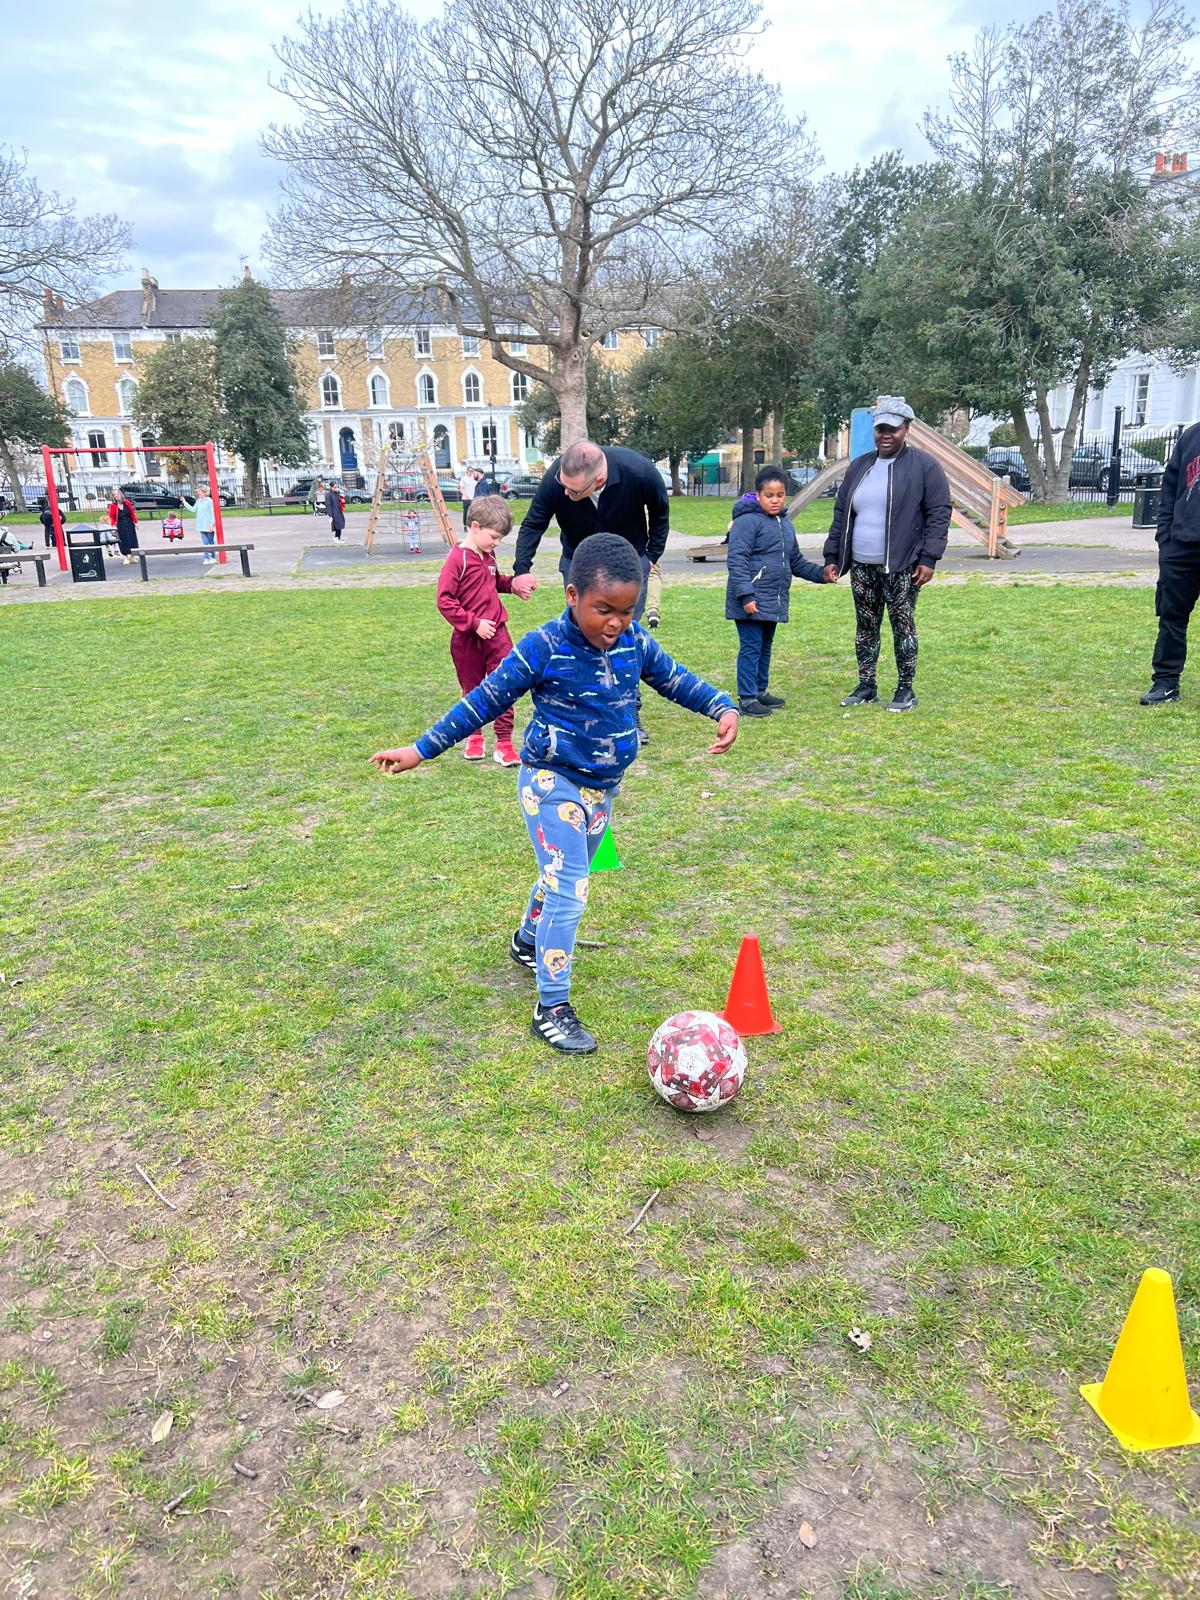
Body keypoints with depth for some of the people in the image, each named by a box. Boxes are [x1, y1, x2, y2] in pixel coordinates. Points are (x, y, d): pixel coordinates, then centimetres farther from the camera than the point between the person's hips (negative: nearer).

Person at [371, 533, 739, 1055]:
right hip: (553, 783, -6)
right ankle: (552, 1008, 1)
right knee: (569, 891, -11)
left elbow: (675, 679, 10)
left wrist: (723, 708, -7)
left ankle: (529, 940, 53)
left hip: (603, 786, 6)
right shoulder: (543, 648, -21)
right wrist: (421, 749, -11)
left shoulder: (635, 643, -7)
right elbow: (486, 700, -13)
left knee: (562, 877, 24)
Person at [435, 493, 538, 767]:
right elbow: (444, 600, -18)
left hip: (496, 632, 5)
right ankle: (474, 737, 29)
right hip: (468, 639, -5)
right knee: (472, 689, 11)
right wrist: (474, 622, -19)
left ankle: (504, 742, 4)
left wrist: (512, 584, 6)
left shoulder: (488, 555, 7)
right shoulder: (457, 559, -15)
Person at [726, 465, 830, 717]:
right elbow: (737, 560, -18)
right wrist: (745, 595, -25)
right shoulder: (747, 521, -12)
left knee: (765, 646, 17)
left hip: (773, 601, 8)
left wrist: (820, 573, 14)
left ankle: (761, 690, 30)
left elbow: (795, 561, 26)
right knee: (751, 647, -5)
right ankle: (747, 699, 1)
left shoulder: (785, 524, 16)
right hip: (751, 600, -8)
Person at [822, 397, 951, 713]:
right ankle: (866, 687, 21)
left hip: (901, 568, -5)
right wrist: (832, 557, 11)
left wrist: (928, 558, -14)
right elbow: (841, 514, 16)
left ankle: (905, 690, 11)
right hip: (861, 567, 5)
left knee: (903, 627, 1)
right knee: (865, 627, 10)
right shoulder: (859, 466, 13)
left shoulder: (924, 466, -3)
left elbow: (939, 514, -6)